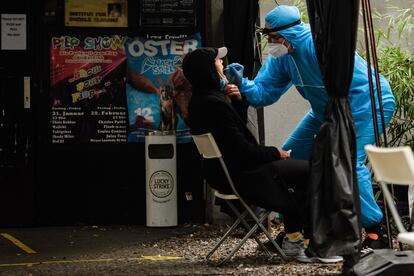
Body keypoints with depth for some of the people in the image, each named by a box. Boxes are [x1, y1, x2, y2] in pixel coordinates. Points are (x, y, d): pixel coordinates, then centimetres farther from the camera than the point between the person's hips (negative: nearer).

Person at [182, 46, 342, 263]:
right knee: (310, 171, -5)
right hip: (239, 176, -11)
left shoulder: (199, 100, 7)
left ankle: (293, 238, 23)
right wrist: (275, 153, -9)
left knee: (295, 167, 23)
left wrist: (232, 100, 3)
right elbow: (241, 150, -24)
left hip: (224, 172, 11)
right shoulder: (214, 103, -24)